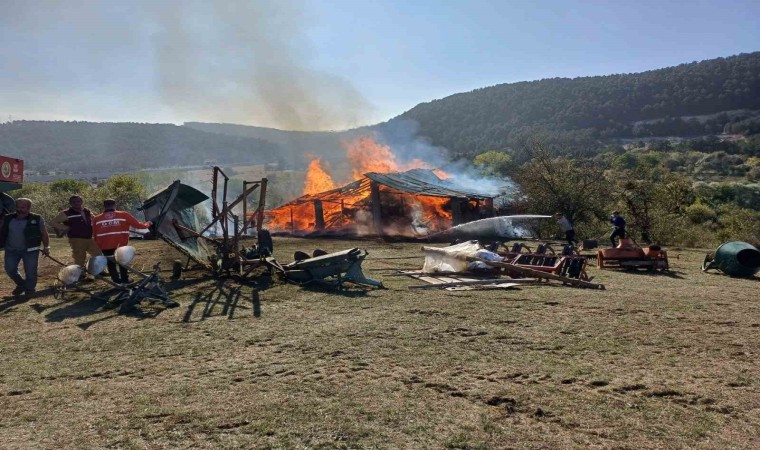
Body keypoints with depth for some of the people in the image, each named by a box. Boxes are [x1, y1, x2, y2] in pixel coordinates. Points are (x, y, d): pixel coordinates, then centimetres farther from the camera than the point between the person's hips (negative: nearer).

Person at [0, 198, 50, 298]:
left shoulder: (36, 219, -5)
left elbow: (44, 234, -1)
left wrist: (46, 247, -8)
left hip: (30, 250, -3)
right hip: (11, 250, 3)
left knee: (30, 271, 1)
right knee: (10, 269, 5)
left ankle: (30, 290, 19)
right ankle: (21, 284, 29)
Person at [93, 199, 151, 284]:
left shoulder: (97, 219, 6)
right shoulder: (124, 215, 0)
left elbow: (95, 235, 8)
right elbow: (137, 224, 3)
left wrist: (98, 247, 19)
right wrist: (147, 224, 22)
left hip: (105, 247, 1)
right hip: (121, 245, 0)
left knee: (111, 264, 14)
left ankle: (116, 280, 11)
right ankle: (125, 280, 22)